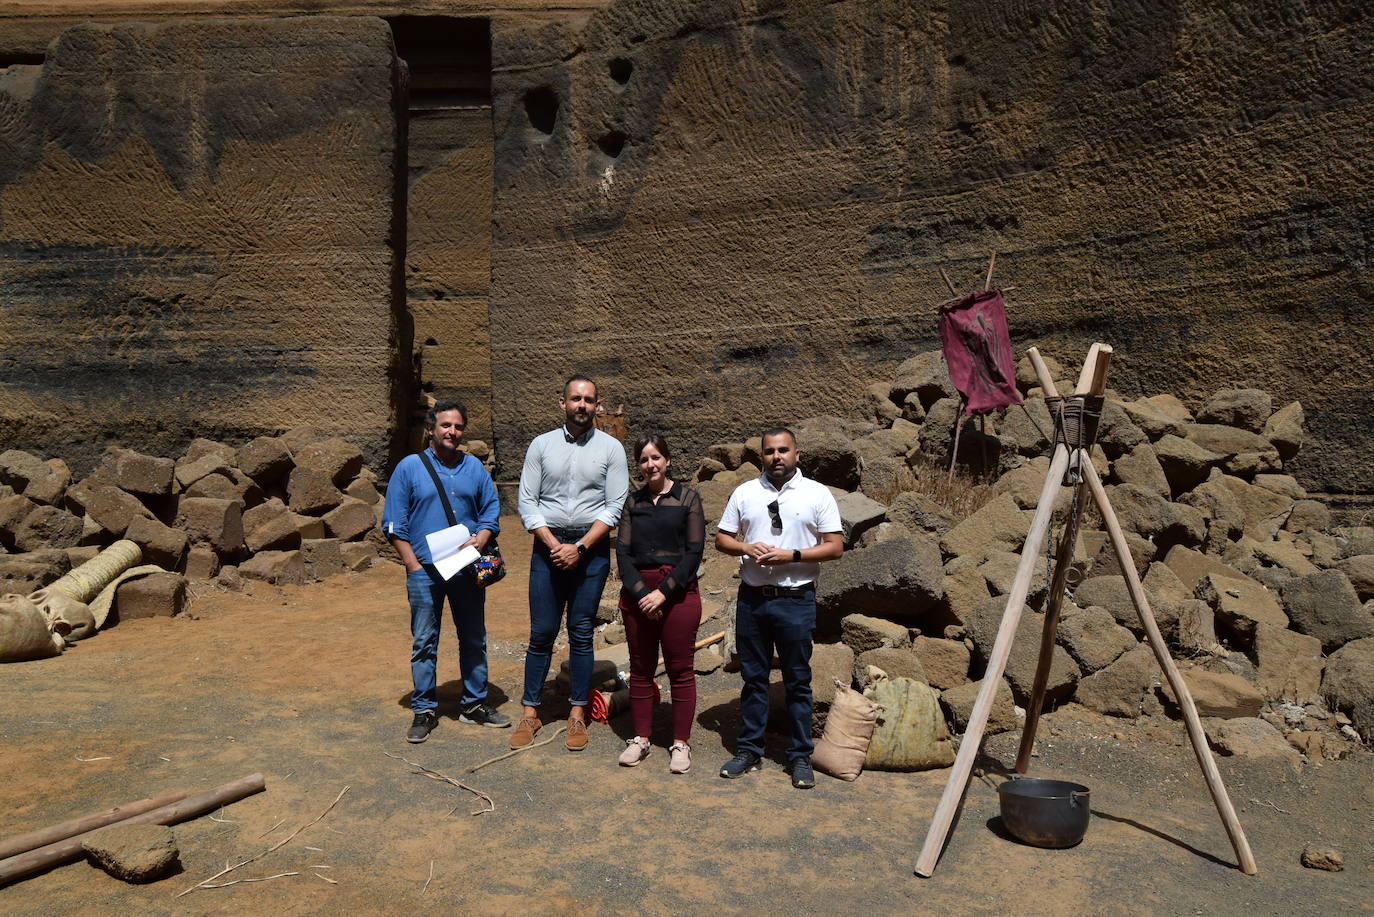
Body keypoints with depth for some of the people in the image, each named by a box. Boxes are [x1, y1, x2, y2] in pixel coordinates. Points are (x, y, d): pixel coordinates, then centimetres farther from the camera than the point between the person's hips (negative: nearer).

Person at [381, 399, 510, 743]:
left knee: (474, 640, 11)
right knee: (424, 643, 4)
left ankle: (474, 704, 24)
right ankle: (424, 710, 16)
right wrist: (413, 565, -8)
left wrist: (480, 539, -9)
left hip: (467, 570, 3)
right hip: (425, 571, -3)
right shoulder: (410, 467, 0)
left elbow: (492, 509, 11)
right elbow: (394, 523, -1)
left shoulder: (474, 468, 8)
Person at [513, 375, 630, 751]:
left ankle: (578, 714, 17)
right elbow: (527, 503, 1)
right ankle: (530, 712, 15)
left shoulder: (611, 448, 1)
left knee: (581, 634, 6)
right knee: (541, 633, 4)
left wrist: (579, 547, -12)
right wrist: (554, 545, -10)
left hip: (591, 548, -1)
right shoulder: (541, 445, 4)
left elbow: (614, 508, -4)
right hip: (547, 545, 1)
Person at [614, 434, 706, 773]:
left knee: (680, 670, 3)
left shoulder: (687, 498, 0)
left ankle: (680, 743, 14)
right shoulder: (633, 501, 8)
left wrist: (663, 592, -13)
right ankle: (640, 739, 22)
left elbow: (694, 552, -6)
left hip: (678, 592, -3)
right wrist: (640, 593, -12)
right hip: (636, 593, 3)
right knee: (640, 669, 10)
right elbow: (623, 551, 2)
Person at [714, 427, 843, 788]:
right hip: (752, 597, 3)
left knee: (798, 681, 6)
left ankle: (800, 757, 18)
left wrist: (792, 556, -16)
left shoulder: (817, 494, 0)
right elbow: (722, 538, 11)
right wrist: (746, 548, -10)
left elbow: (835, 546, -3)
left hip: (796, 600, -2)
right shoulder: (745, 492, 8)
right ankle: (749, 750, 24)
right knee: (753, 677, 12)